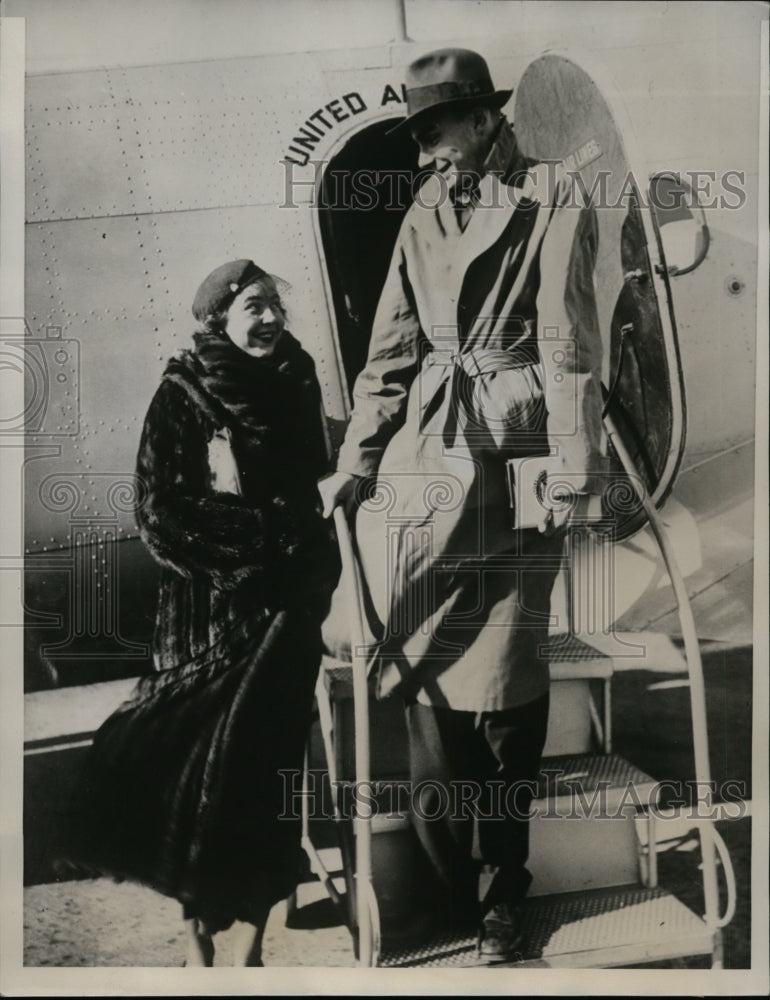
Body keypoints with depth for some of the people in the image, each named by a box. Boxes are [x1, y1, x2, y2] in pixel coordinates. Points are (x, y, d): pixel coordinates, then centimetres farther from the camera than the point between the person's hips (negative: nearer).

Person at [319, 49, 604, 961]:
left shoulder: (550, 201, 0)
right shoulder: (424, 215, 15)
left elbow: (568, 343, -5)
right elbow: (393, 351, 15)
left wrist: (571, 469, -11)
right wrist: (356, 459, 9)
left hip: (511, 455, -4)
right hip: (422, 457, 5)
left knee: (506, 673, 1)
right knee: (427, 669, 5)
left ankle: (505, 882, 20)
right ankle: (452, 881, 20)